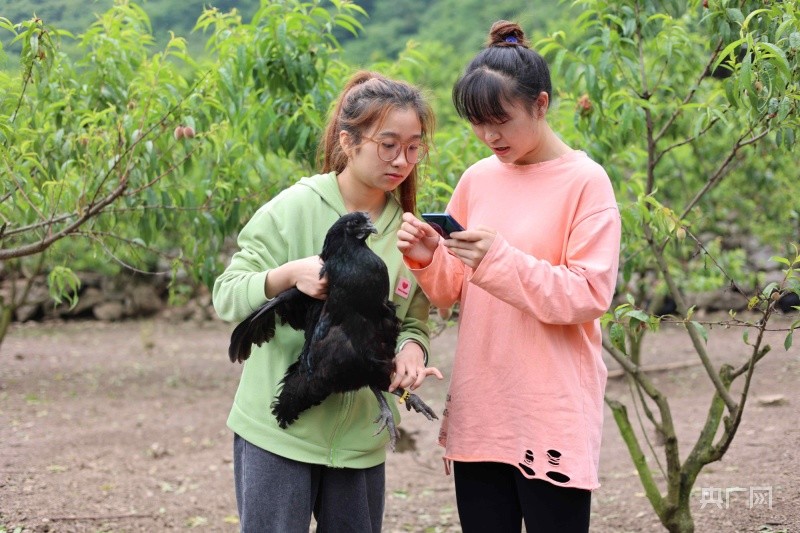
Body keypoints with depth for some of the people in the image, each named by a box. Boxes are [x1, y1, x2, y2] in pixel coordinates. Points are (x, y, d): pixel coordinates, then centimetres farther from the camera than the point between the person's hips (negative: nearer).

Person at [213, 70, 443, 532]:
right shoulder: (295, 208, -9)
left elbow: (413, 320, 9)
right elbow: (227, 295, -8)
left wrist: (412, 348, -14)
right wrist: (289, 275, -26)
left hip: (361, 439, 4)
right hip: (278, 431, -4)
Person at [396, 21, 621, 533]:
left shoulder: (584, 182, -6)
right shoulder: (478, 178, 10)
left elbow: (589, 296, -13)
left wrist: (499, 261, -22)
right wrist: (428, 258, -7)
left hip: (552, 419, -5)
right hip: (478, 413, 5)